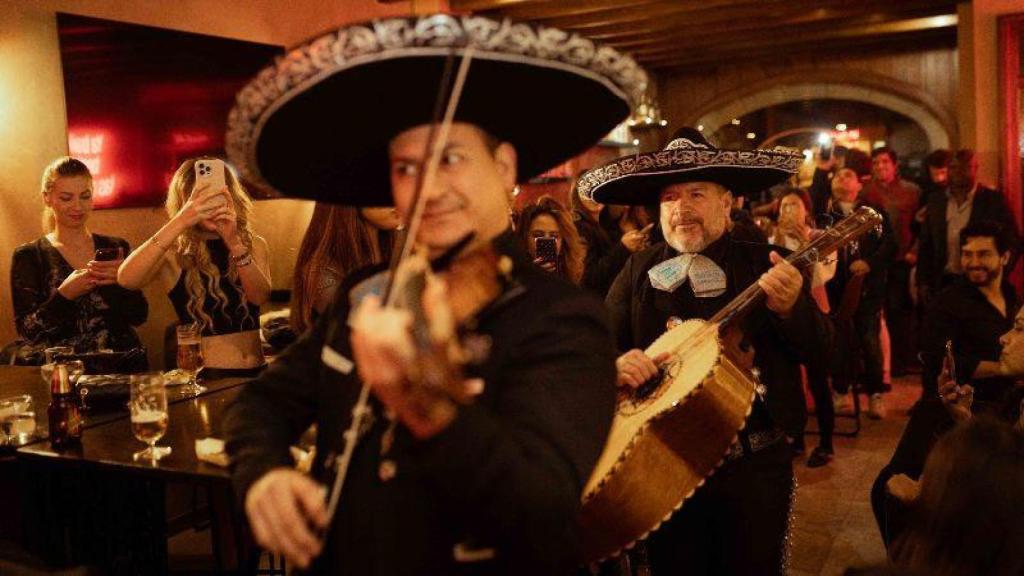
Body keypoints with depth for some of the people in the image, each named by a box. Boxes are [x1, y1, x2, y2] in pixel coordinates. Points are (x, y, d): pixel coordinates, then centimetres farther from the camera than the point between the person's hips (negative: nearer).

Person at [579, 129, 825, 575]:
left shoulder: (767, 265, -2)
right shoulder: (639, 270, 3)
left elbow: (818, 350, -5)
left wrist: (791, 308, -26)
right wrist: (616, 364, -19)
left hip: (755, 464, -1)